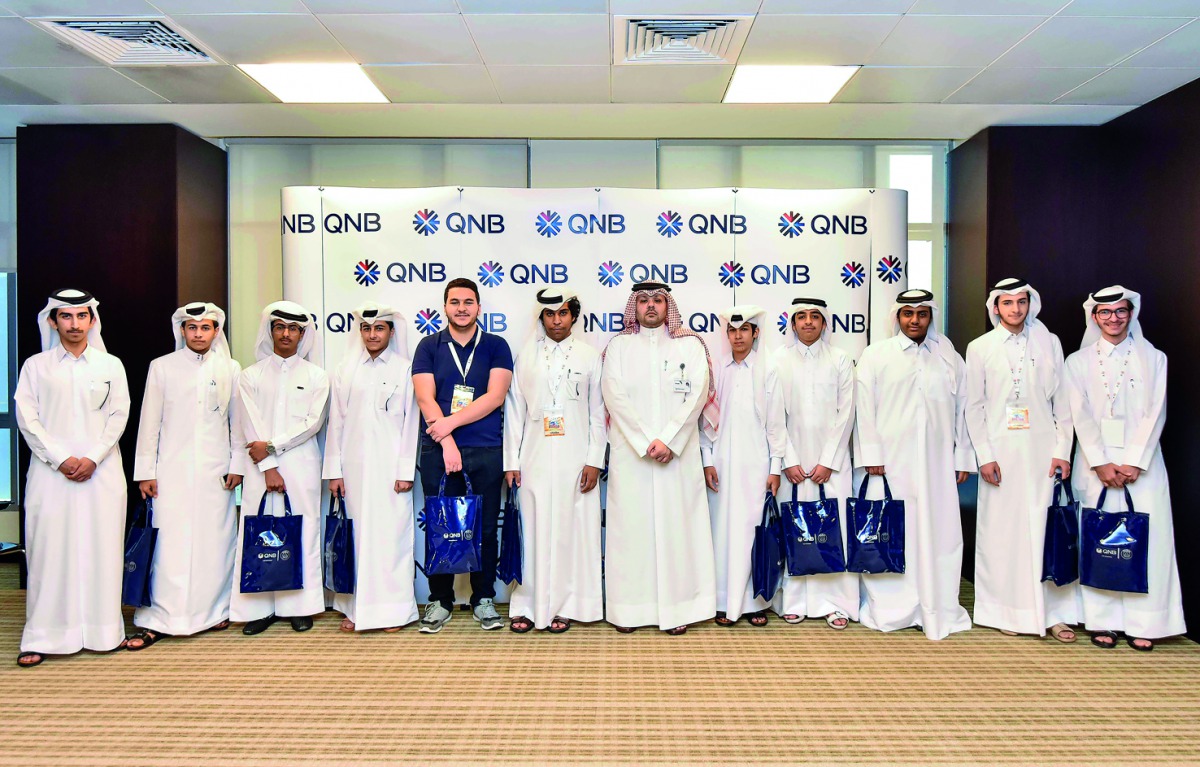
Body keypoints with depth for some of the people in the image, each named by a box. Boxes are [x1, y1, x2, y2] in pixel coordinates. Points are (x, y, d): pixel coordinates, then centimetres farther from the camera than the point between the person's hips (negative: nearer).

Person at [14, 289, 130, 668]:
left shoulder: (111, 365, 10)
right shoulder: (36, 366, 8)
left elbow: (119, 416, 4)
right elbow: (27, 418, 1)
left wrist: (92, 458, -8)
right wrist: (60, 459, -9)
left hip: (101, 471, 1)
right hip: (51, 471, -1)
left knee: (102, 548, 1)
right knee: (50, 549, -1)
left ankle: (103, 630, 9)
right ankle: (43, 637, 5)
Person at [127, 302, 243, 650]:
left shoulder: (230, 370, 8)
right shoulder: (162, 367, 5)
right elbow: (150, 422, 4)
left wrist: (237, 465, 4)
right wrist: (145, 471, 1)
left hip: (216, 471, 1)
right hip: (173, 469, -1)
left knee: (215, 541, 4)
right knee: (169, 544, -4)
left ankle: (215, 609, 17)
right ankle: (158, 621, 1)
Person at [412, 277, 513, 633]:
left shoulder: (496, 346, 6)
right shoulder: (429, 346, 8)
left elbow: (494, 397, -6)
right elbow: (425, 399, -3)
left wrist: (449, 422, -13)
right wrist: (448, 442, -14)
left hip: (487, 452, 0)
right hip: (438, 451, 0)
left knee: (485, 528, 6)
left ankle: (483, 600, 19)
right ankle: (439, 601, 19)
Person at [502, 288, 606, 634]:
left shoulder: (589, 356, 7)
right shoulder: (526, 355, 9)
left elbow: (598, 412, 5)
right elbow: (514, 410, 7)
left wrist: (594, 460, -3)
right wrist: (511, 462, 1)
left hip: (575, 460, -1)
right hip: (534, 459, 1)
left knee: (572, 530, 1)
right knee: (533, 531, 1)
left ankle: (565, 606, 11)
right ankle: (527, 606, 10)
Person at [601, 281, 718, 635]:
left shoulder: (690, 346, 8)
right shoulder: (618, 346, 9)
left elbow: (698, 394, -3)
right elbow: (614, 394, -3)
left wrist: (669, 440, -13)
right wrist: (646, 441, -13)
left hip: (678, 451, 0)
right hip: (630, 452, 0)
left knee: (676, 523, -1)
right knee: (630, 525, 0)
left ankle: (677, 607, 6)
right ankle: (628, 608, 7)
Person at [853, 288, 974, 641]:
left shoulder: (950, 358, 12)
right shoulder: (876, 355, 5)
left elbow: (962, 410, 12)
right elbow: (865, 407, 0)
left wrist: (963, 457, 9)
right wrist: (871, 455, -6)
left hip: (937, 463, 2)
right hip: (891, 462, -2)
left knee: (938, 534, 2)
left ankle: (938, 611, 13)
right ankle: (889, 609, 11)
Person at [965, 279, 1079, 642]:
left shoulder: (1049, 342, 8)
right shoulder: (980, 348, 5)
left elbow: (1062, 400, 8)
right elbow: (974, 407, 3)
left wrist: (1062, 450, 0)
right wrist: (984, 456, -5)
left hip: (1043, 448, 1)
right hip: (1001, 449, -1)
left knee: (1047, 528, 1)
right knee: (1001, 530, 0)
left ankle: (1054, 612, 9)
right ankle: (1007, 610, 11)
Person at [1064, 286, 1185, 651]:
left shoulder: (1154, 358, 9)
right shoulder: (1078, 361, 8)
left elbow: (1155, 414, 0)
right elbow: (1081, 416, 0)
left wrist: (1133, 463, -10)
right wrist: (1101, 464, -10)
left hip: (1141, 463, 0)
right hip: (1095, 464, 0)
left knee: (1147, 539, -4)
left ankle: (1142, 623, 3)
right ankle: (1103, 621, 5)